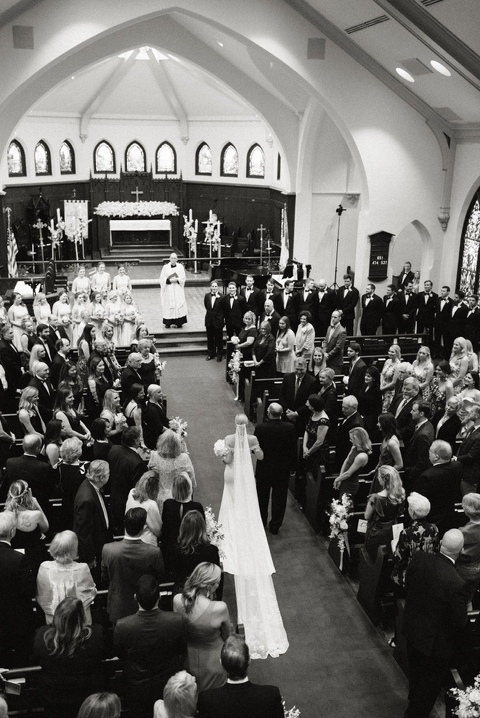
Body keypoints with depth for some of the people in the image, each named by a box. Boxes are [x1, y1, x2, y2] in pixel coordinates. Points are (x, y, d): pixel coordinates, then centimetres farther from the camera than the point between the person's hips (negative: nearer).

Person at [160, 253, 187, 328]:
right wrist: (169, 280, -15)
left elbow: (183, 278, 3)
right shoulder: (165, 267, 1)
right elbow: (162, 278, 1)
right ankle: (168, 323, 6)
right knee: (168, 305, 0)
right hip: (168, 289, 0)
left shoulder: (180, 267, 3)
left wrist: (176, 280, -15)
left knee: (179, 304, -3)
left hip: (178, 290, 1)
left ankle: (179, 323, 2)